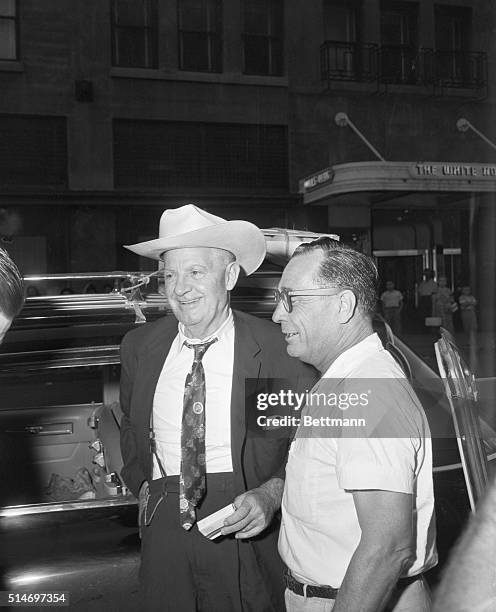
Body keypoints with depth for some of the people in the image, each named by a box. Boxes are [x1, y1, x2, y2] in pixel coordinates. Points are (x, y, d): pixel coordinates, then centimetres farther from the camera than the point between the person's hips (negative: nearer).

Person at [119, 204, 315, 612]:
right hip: (164, 527, 4)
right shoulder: (140, 346, 2)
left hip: (243, 529, -3)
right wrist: (142, 484, 9)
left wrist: (271, 493, -20)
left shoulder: (279, 349, -13)